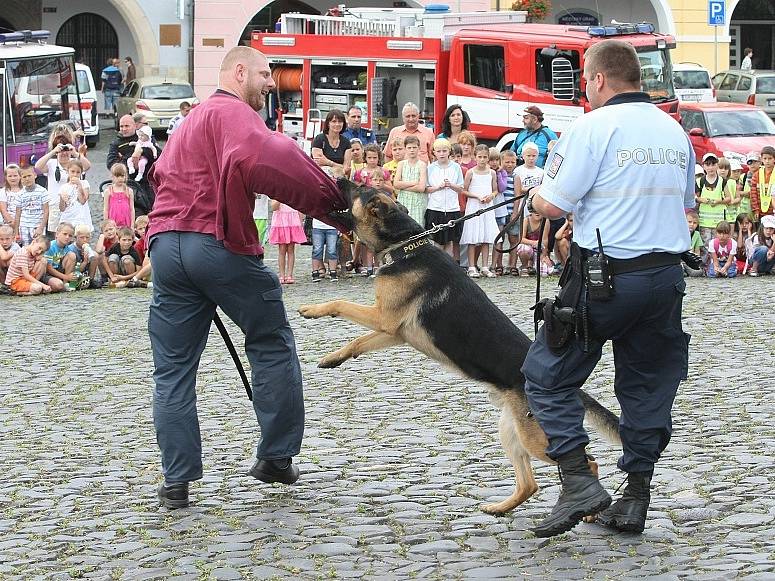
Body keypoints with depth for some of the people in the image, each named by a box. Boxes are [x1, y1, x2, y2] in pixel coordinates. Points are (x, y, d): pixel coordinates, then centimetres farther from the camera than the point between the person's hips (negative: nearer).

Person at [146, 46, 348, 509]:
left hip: (166, 245, 8)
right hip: (218, 244, -8)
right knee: (273, 345, 10)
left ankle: (176, 482, 5)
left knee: (173, 369, 8)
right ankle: (277, 458, 14)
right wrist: (333, 202, -27)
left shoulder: (193, 119, 26)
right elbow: (262, 157, -26)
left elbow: (161, 174, 29)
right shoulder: (233, 111, -6)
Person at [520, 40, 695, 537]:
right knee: (648, 386, 14)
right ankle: (636, 500, 15)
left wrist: (533, 194, 8)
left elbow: (553, 205, -13)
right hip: (668, 273, 6)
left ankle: (580, 484, -5)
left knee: (548, 376, 5)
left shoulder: (593, 126, -10)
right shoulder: (675, 131, 10)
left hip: (607, 277, -6)